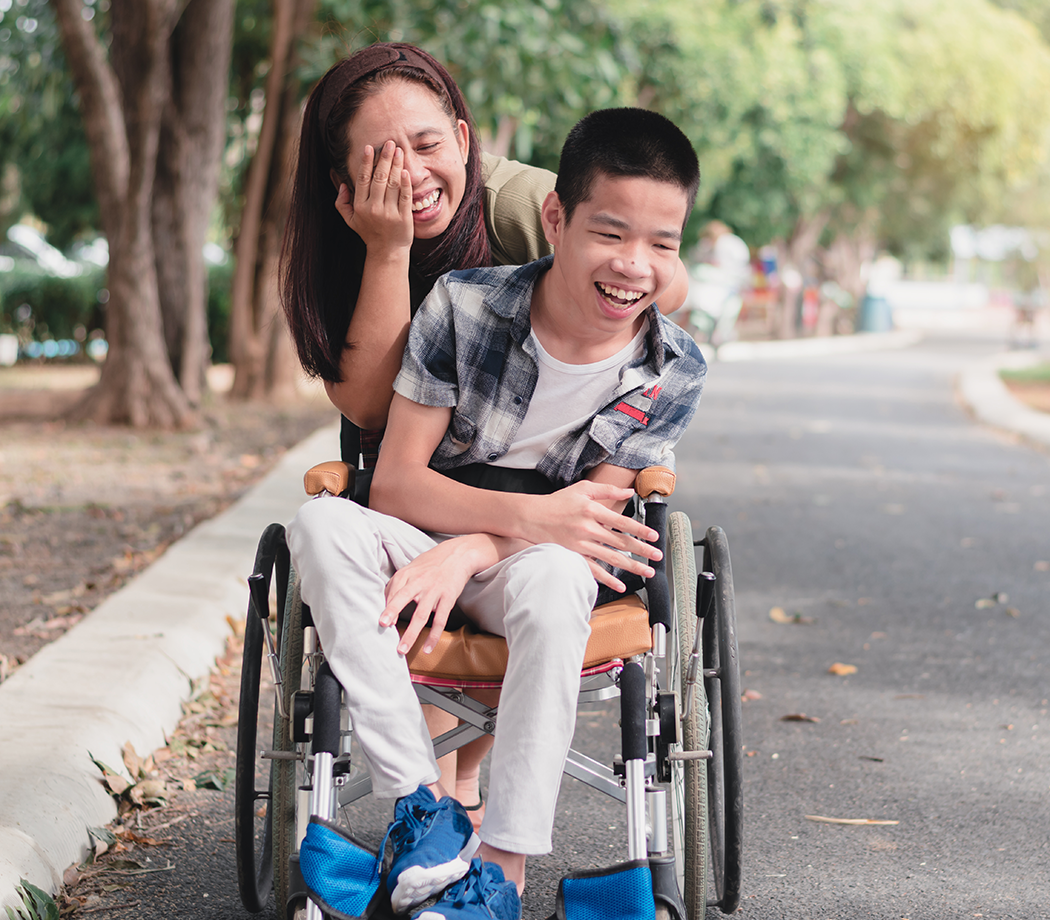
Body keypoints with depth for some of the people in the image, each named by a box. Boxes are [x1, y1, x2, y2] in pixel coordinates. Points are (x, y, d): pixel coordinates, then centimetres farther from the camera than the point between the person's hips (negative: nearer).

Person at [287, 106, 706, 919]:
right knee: (324, 525, -31)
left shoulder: (675, 372, -10)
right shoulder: (465, 307, -14)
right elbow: (394, 483, -13)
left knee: (554, 575, -37)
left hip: (542, 559, -1)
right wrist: (528, 516, -29)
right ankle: (421, 799, -33)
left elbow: (593, 512, -11)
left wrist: (471, 549, -29)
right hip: (424, 538, 1)